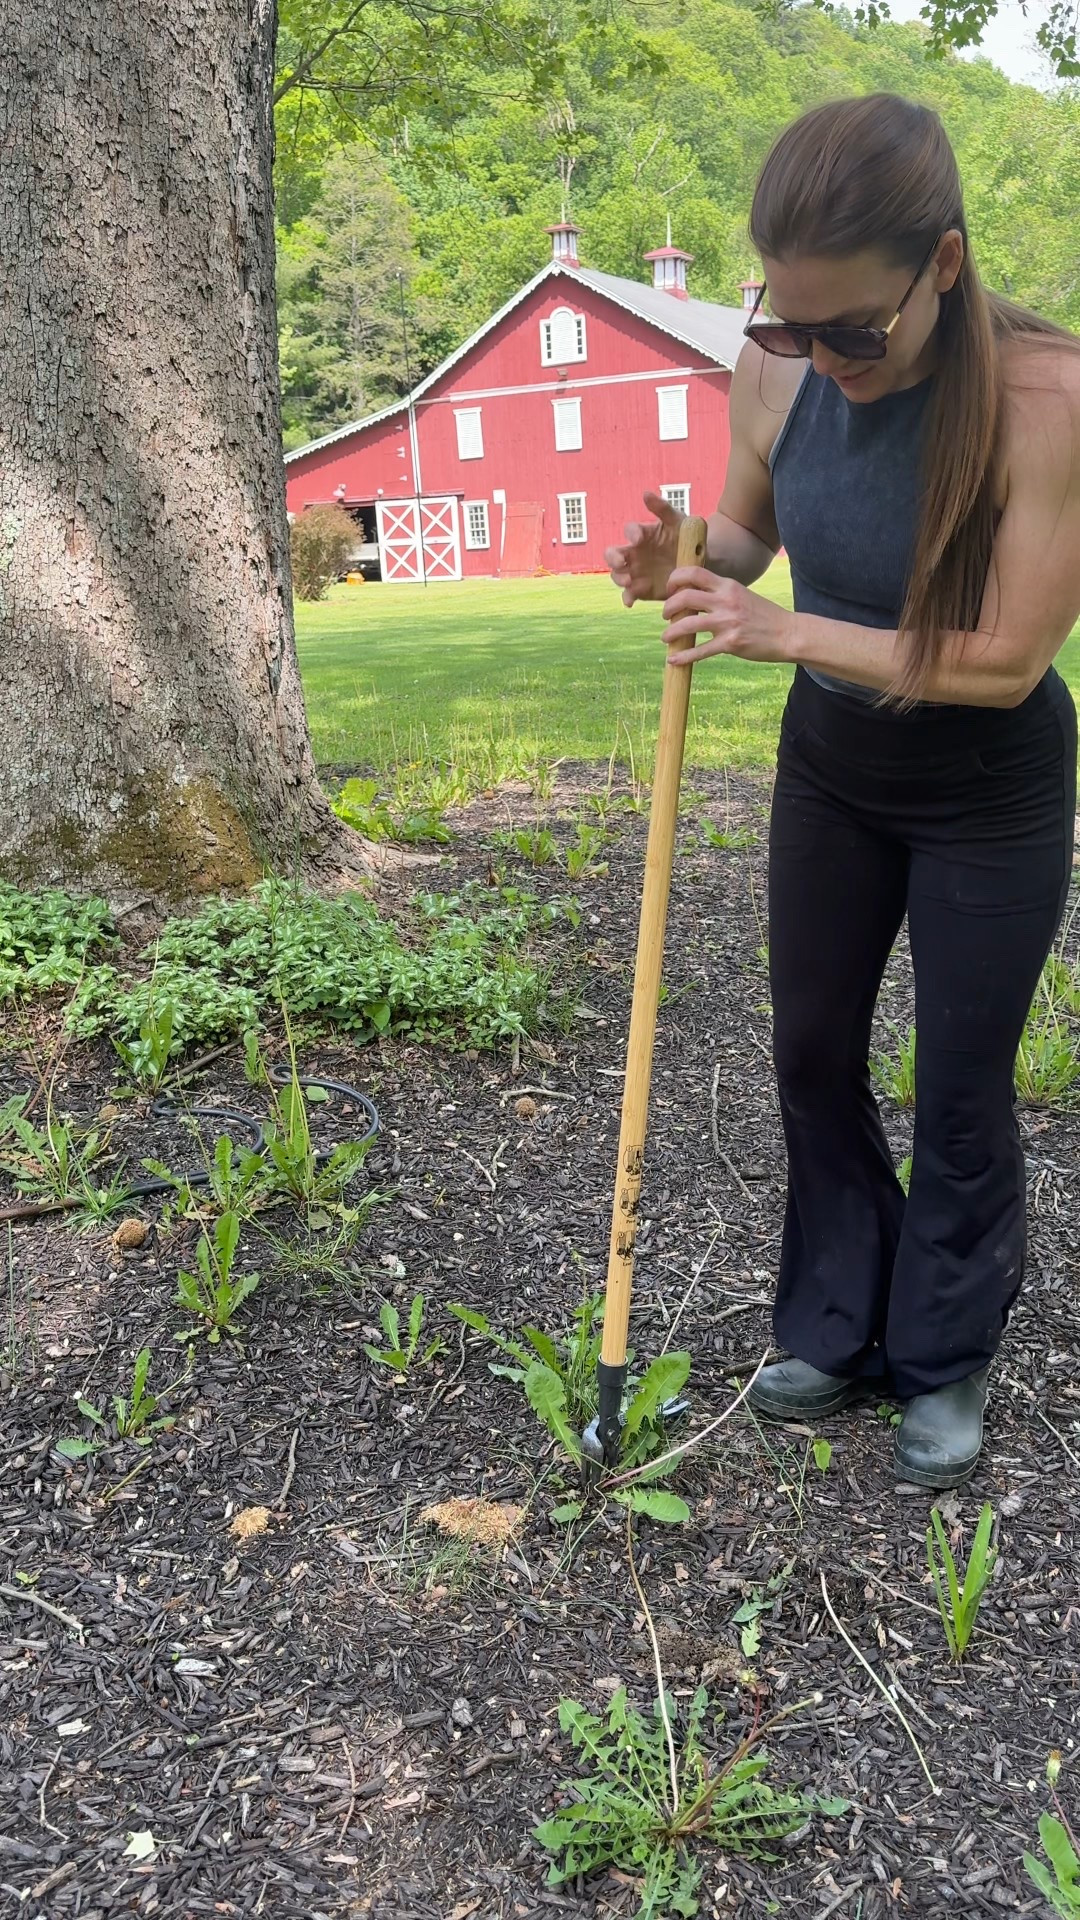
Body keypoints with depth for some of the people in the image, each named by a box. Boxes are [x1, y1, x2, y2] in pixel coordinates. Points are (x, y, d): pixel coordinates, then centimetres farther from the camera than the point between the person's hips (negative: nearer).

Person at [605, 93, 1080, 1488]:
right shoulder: (776, 370, -14)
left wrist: (786, 632, -30)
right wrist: (683, 562, -18)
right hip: (829, 767, 5)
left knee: (960, 1089, 6)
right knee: (813, 1053, 12)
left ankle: (948, 1361, 28)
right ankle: (839, 1330, 31)